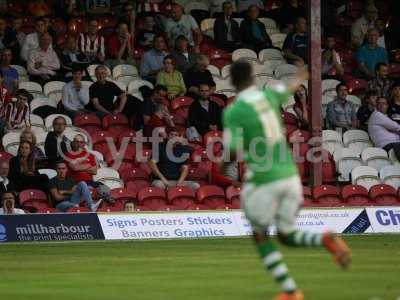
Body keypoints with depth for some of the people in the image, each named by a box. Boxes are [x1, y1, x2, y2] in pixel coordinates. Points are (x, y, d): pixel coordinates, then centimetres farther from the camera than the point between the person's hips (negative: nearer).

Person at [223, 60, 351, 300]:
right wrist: (298, 81, 55)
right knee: (287, 237, 18)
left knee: (260, 238, 15)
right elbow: (285, 91, 31)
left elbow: (233, 153, -18)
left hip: (264, 180, -6)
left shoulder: (233, 112, -11)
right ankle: (326, 240, -13)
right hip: (289, 174, 6)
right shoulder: (268, 96, 6)